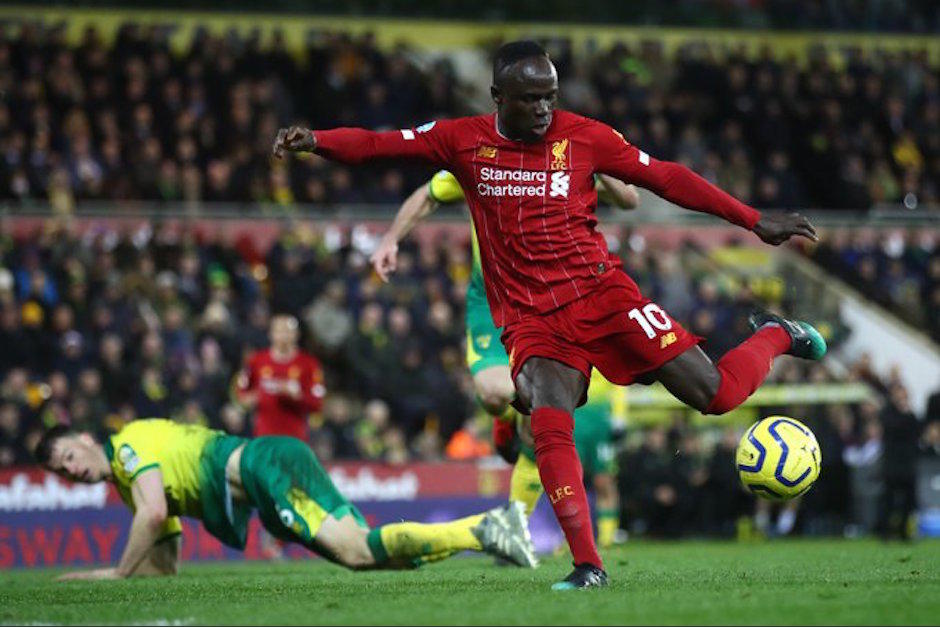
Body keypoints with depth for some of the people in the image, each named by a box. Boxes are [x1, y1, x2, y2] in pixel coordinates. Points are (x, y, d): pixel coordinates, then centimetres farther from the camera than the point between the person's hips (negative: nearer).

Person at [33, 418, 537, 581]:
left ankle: (485, 532, -31)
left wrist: (118, 573, -6)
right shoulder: (127, 485, 27)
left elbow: (154, 512, -16)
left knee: (355, 550, -26)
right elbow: (164, 565, 27)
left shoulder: (130, 444, 0)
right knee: (368, 554, -4)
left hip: (267, 465, -9)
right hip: (259, 488, 9)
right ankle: (486, 525, -7)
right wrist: (94, 576, 21)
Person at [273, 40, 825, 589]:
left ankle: (775, 337, 27)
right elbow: (378, 145, -1)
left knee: (715, 394, -7)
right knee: (549, 426, -25)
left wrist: (755, 221, 5)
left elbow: (666, 178, 5)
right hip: (531, 317, 1)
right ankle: (588, 565, -19)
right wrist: (315, 140, -20)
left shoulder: (584, 136, 0)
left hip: (601, 291, 0)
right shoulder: (463, 141, 2)